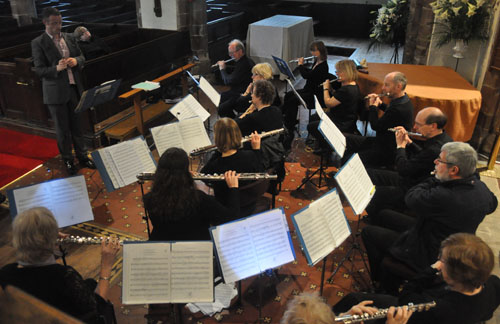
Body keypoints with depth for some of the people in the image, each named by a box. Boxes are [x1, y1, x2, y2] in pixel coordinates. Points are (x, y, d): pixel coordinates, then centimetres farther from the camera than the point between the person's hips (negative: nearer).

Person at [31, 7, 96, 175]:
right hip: (55, 93, -4)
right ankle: (67, 160, 22)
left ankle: (82, 156, 28)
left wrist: (76, 61, -9)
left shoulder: (69, 38, 7)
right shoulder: (38, 43, -7)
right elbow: (39, 70, -10)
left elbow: (81, 57, 14)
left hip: (74, 89, 4)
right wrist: (56, 68, -28)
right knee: (62, 129, 7)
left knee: (77, 125, 14)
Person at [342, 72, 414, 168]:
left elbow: (376, 126, -21)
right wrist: (379, 104, 11)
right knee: (347, 139, 14)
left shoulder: (399, 108, -28)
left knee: (348, 160, -22)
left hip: (388, 152, -11)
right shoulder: (403, 100, 4)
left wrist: (373, 106, -8)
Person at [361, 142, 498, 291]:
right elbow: (492, 205, 13)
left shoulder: (443, 197, -39)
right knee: (385, 215, 19)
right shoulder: (481, 187, -11)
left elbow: (411, 198, -22)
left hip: (429, 257, -9)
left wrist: (435, 179, -11)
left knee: (368, 232, 3)